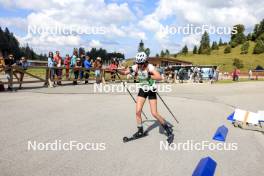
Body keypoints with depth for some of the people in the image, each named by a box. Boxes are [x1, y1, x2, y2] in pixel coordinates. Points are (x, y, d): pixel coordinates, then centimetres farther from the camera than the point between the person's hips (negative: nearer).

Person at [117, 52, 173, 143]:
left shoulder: (149, 67, -24)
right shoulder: (136, 67, -9)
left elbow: (159, 77, -37)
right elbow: (124, 72, -6)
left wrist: (148, 76, -43)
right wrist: (117, 70, -22)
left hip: (151, 91, -4)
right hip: (142, 90, 5)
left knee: (154, 113, -8)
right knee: (138, 111, -3)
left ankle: (168, 130, 11)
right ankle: (140, 131, 19)